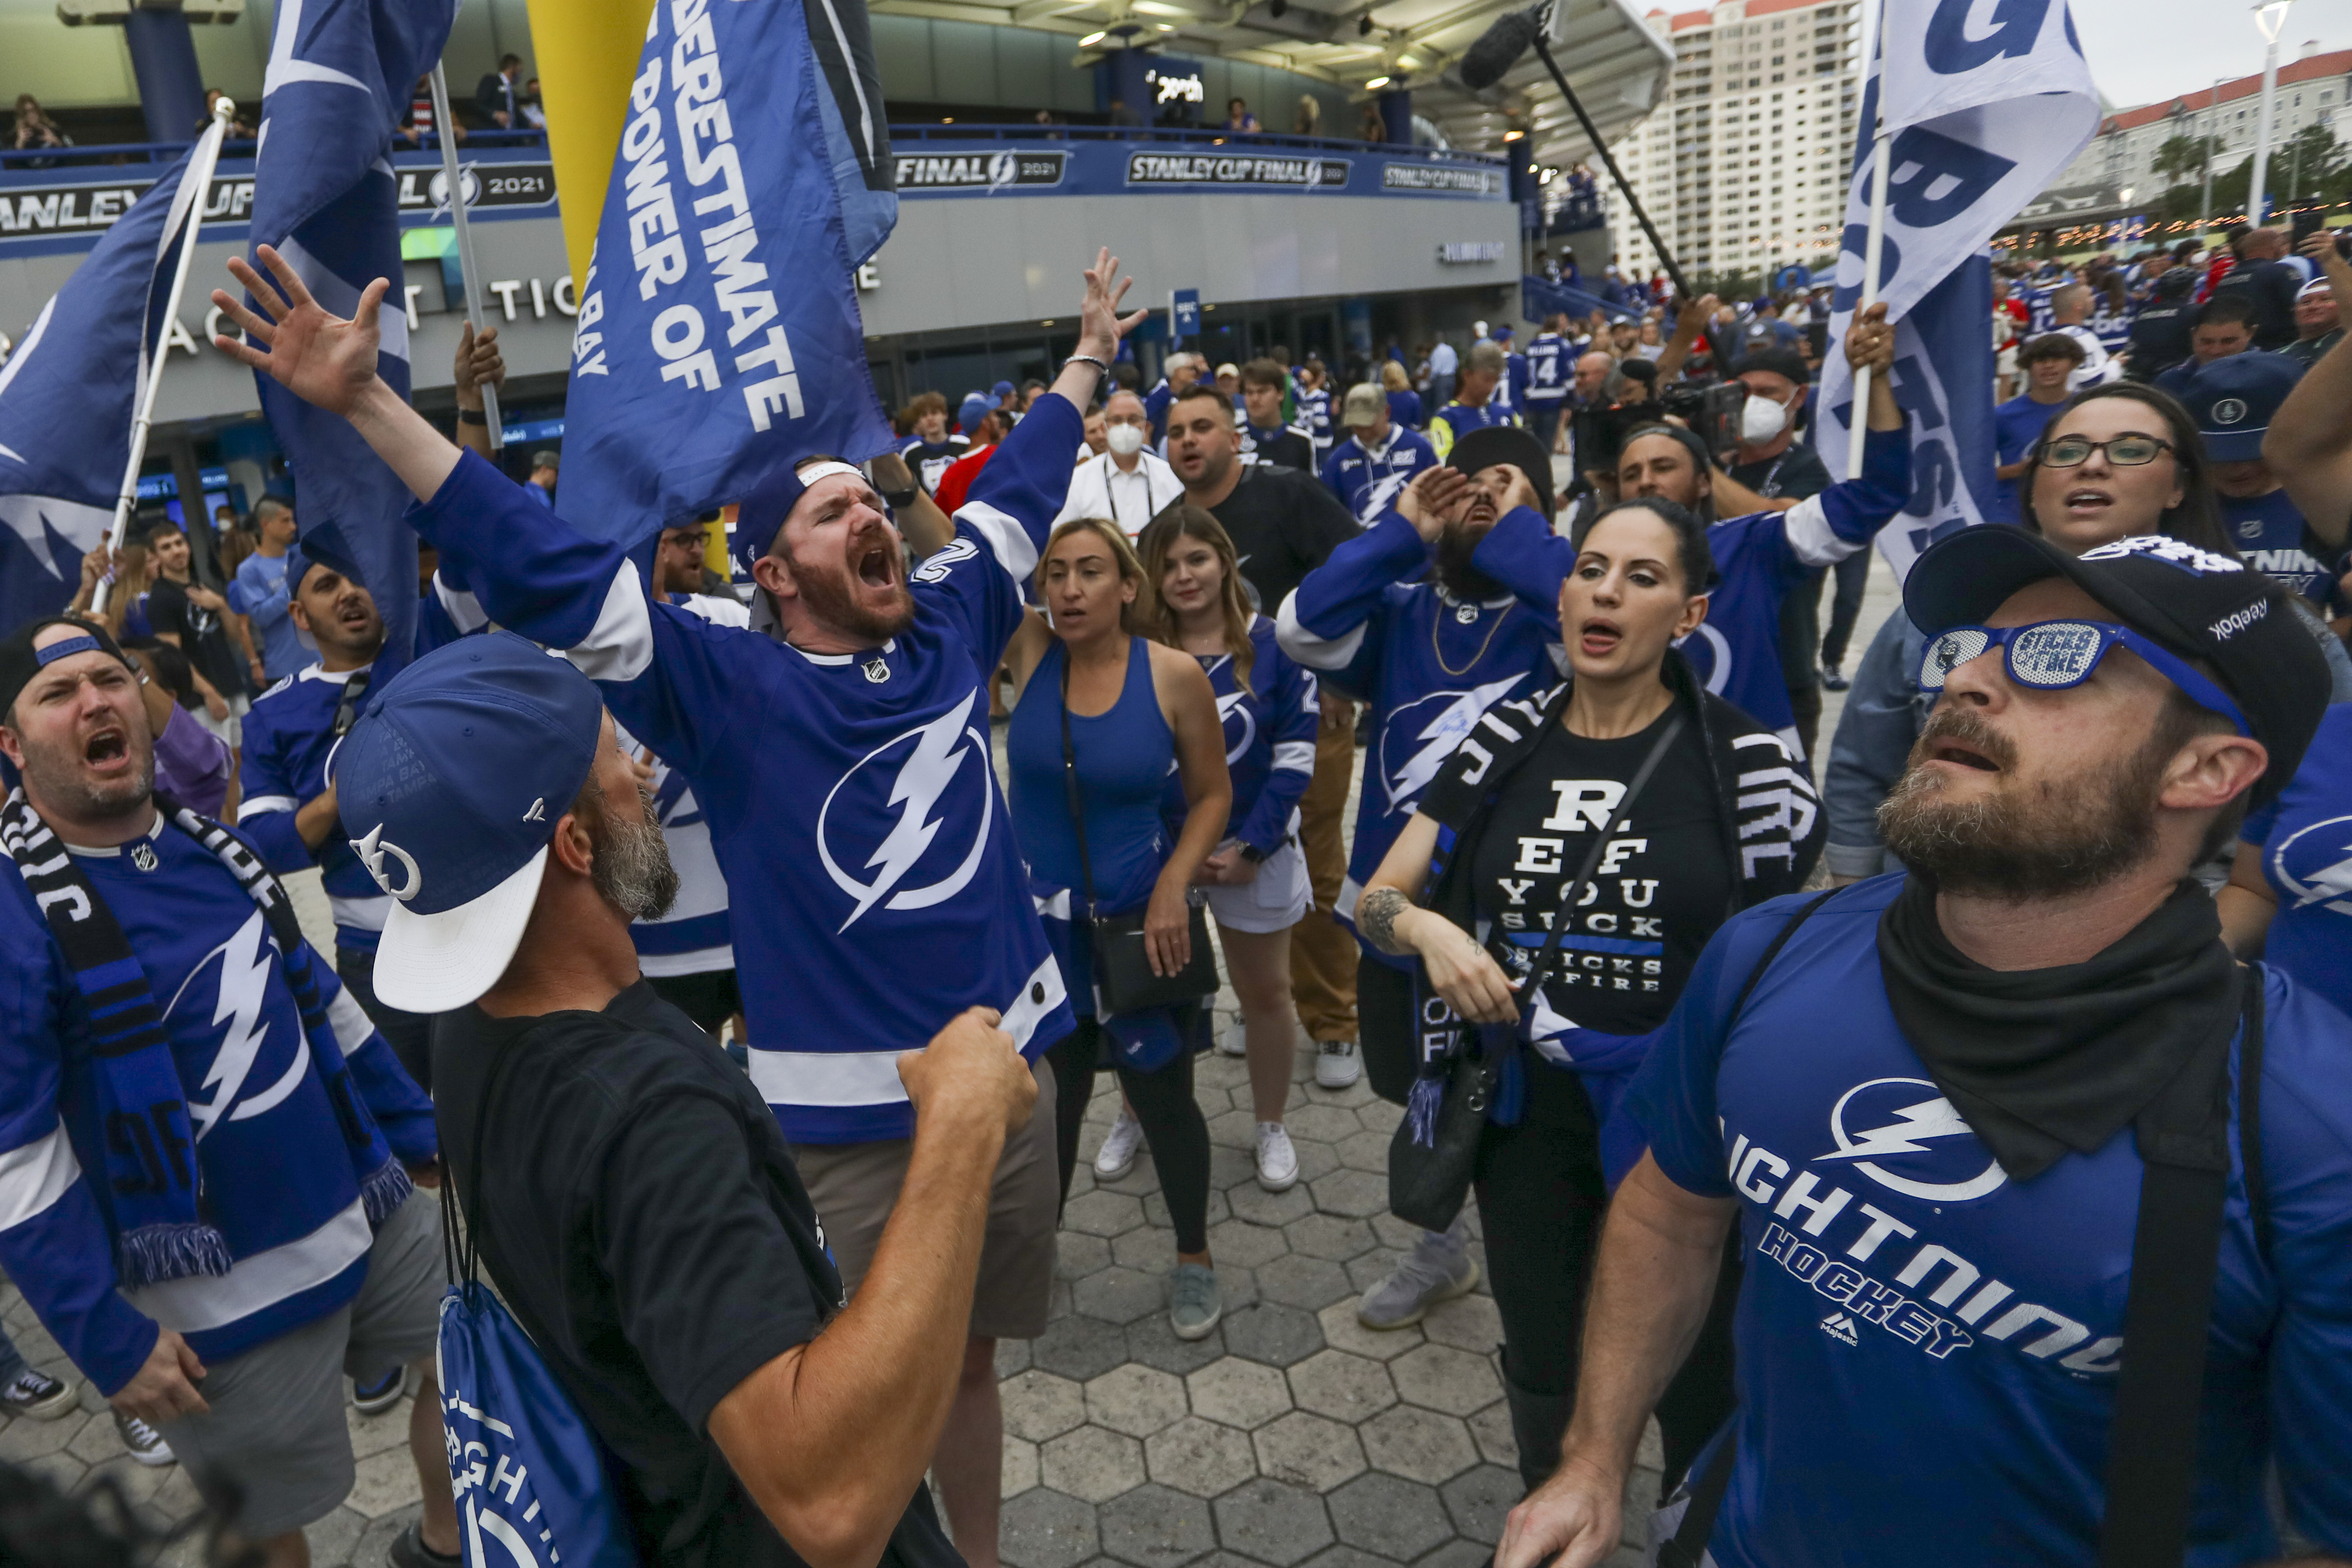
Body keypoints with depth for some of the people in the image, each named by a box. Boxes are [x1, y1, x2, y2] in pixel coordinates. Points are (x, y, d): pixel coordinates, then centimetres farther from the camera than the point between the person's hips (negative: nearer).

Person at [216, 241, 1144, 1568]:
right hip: (854, 1121, -4)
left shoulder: (949, 627, 3)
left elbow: (1016, 496, 17)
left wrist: (1088, 358, 30)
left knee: (972, 1356, 24)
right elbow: (549, 573, -16)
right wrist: (367, 402, -22)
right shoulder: (731, 690, -10)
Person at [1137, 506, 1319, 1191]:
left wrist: (1252, 847, -13)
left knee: (1265, 992, 11)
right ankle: (1135, 1116, 32)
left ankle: (1271, 1127, 31)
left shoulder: (1272, 646, -6)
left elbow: (1295, 756, -7)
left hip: (1254, 852, -1)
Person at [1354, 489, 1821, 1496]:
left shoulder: (1746, 762, -9)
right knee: (1540, 1362, 20)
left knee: (1694, 1374, 14)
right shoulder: (1504, 745, -1)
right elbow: (1374, 900, 1)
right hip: (1523, 1108, 3)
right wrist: (1427, 929, -20)